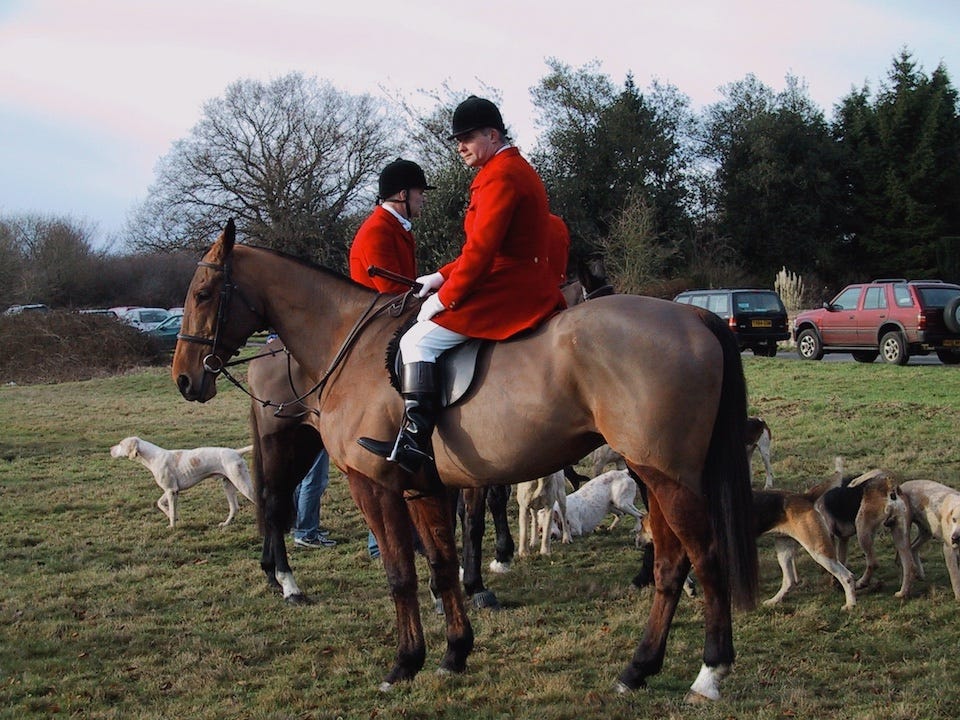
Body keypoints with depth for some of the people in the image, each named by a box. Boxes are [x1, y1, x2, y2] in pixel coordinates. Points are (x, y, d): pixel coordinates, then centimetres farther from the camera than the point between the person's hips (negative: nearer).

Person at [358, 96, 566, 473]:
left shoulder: (499, 176, -15)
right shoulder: (517, 169, 20)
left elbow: (481, 249, -21)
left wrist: (446, 297, -15)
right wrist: (442, 277, 14)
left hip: (507, 292, -11)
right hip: (528, 287, 11)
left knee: (418, 340, -12)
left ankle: (414, 442, -20)